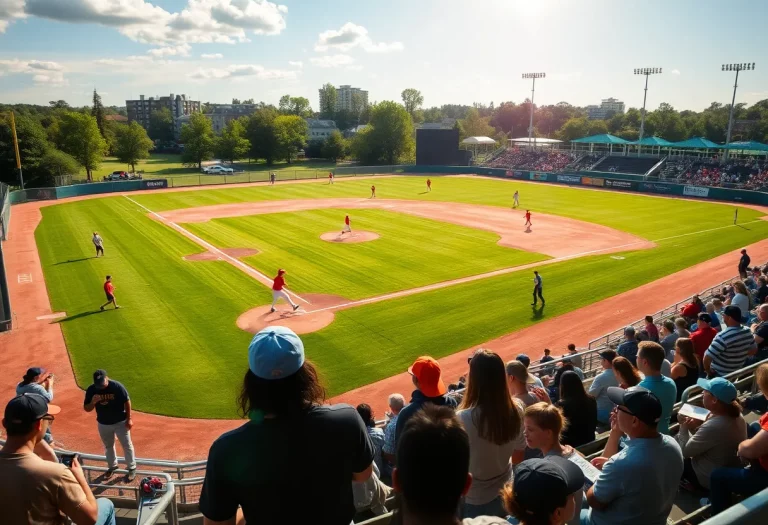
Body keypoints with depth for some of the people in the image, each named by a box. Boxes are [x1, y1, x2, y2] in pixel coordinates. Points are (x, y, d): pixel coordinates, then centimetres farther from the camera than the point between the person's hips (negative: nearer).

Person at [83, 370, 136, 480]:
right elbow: (87, 409, -7)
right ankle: (112, 466, 43)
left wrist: (128, 419, -10)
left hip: (120, 422, -3)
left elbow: (127, 401, -12)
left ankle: (132, 468, 23)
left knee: (127, 445, 7)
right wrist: (93, 402, -30)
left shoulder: (117, 386, -23)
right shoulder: (91, 390, -15)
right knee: (108, 446, 22)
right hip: (103, 424, 3)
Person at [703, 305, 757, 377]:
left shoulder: (723, 336, -31)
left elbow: (707, 357, -32)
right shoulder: (747, 332, -7)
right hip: (737, 373, 7)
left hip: (718, 375, -7)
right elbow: (754, 350, 10)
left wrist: (708, 371, -15)